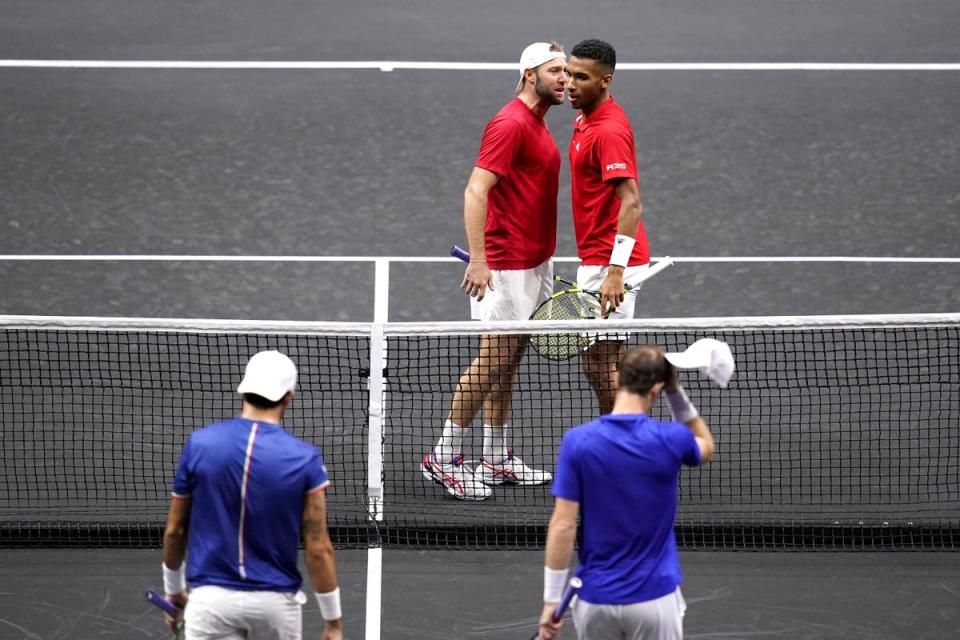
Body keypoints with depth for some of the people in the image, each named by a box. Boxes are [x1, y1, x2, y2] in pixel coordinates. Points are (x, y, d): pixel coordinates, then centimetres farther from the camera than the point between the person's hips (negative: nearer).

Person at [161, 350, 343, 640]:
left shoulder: (199, 444, -4)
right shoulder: (304, 458, -7)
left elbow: (175, 531, 5)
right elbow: (318, 549, -7)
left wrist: (173, 590, 21)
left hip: (211, 597, 0)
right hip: (275, 601, 0)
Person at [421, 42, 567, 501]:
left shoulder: (537, 122, 14)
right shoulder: (510, 124, -16)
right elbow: (475, 192, -22)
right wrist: (478, 260, -29)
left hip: (534, 264, 9)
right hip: (506, 267, -9)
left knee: (507, 361, 12)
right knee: (492, 360, -7)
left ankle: (497, 460, 18)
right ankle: (443, 458, -1)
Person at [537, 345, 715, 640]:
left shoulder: (578, 442, -9)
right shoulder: (670, 440, -7)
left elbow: (563, 526, -9)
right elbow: (705, 446, 20)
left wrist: (551, 599, -4)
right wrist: (677, 393, 11)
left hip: (595, 598, 1)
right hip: (654, 598, -1)